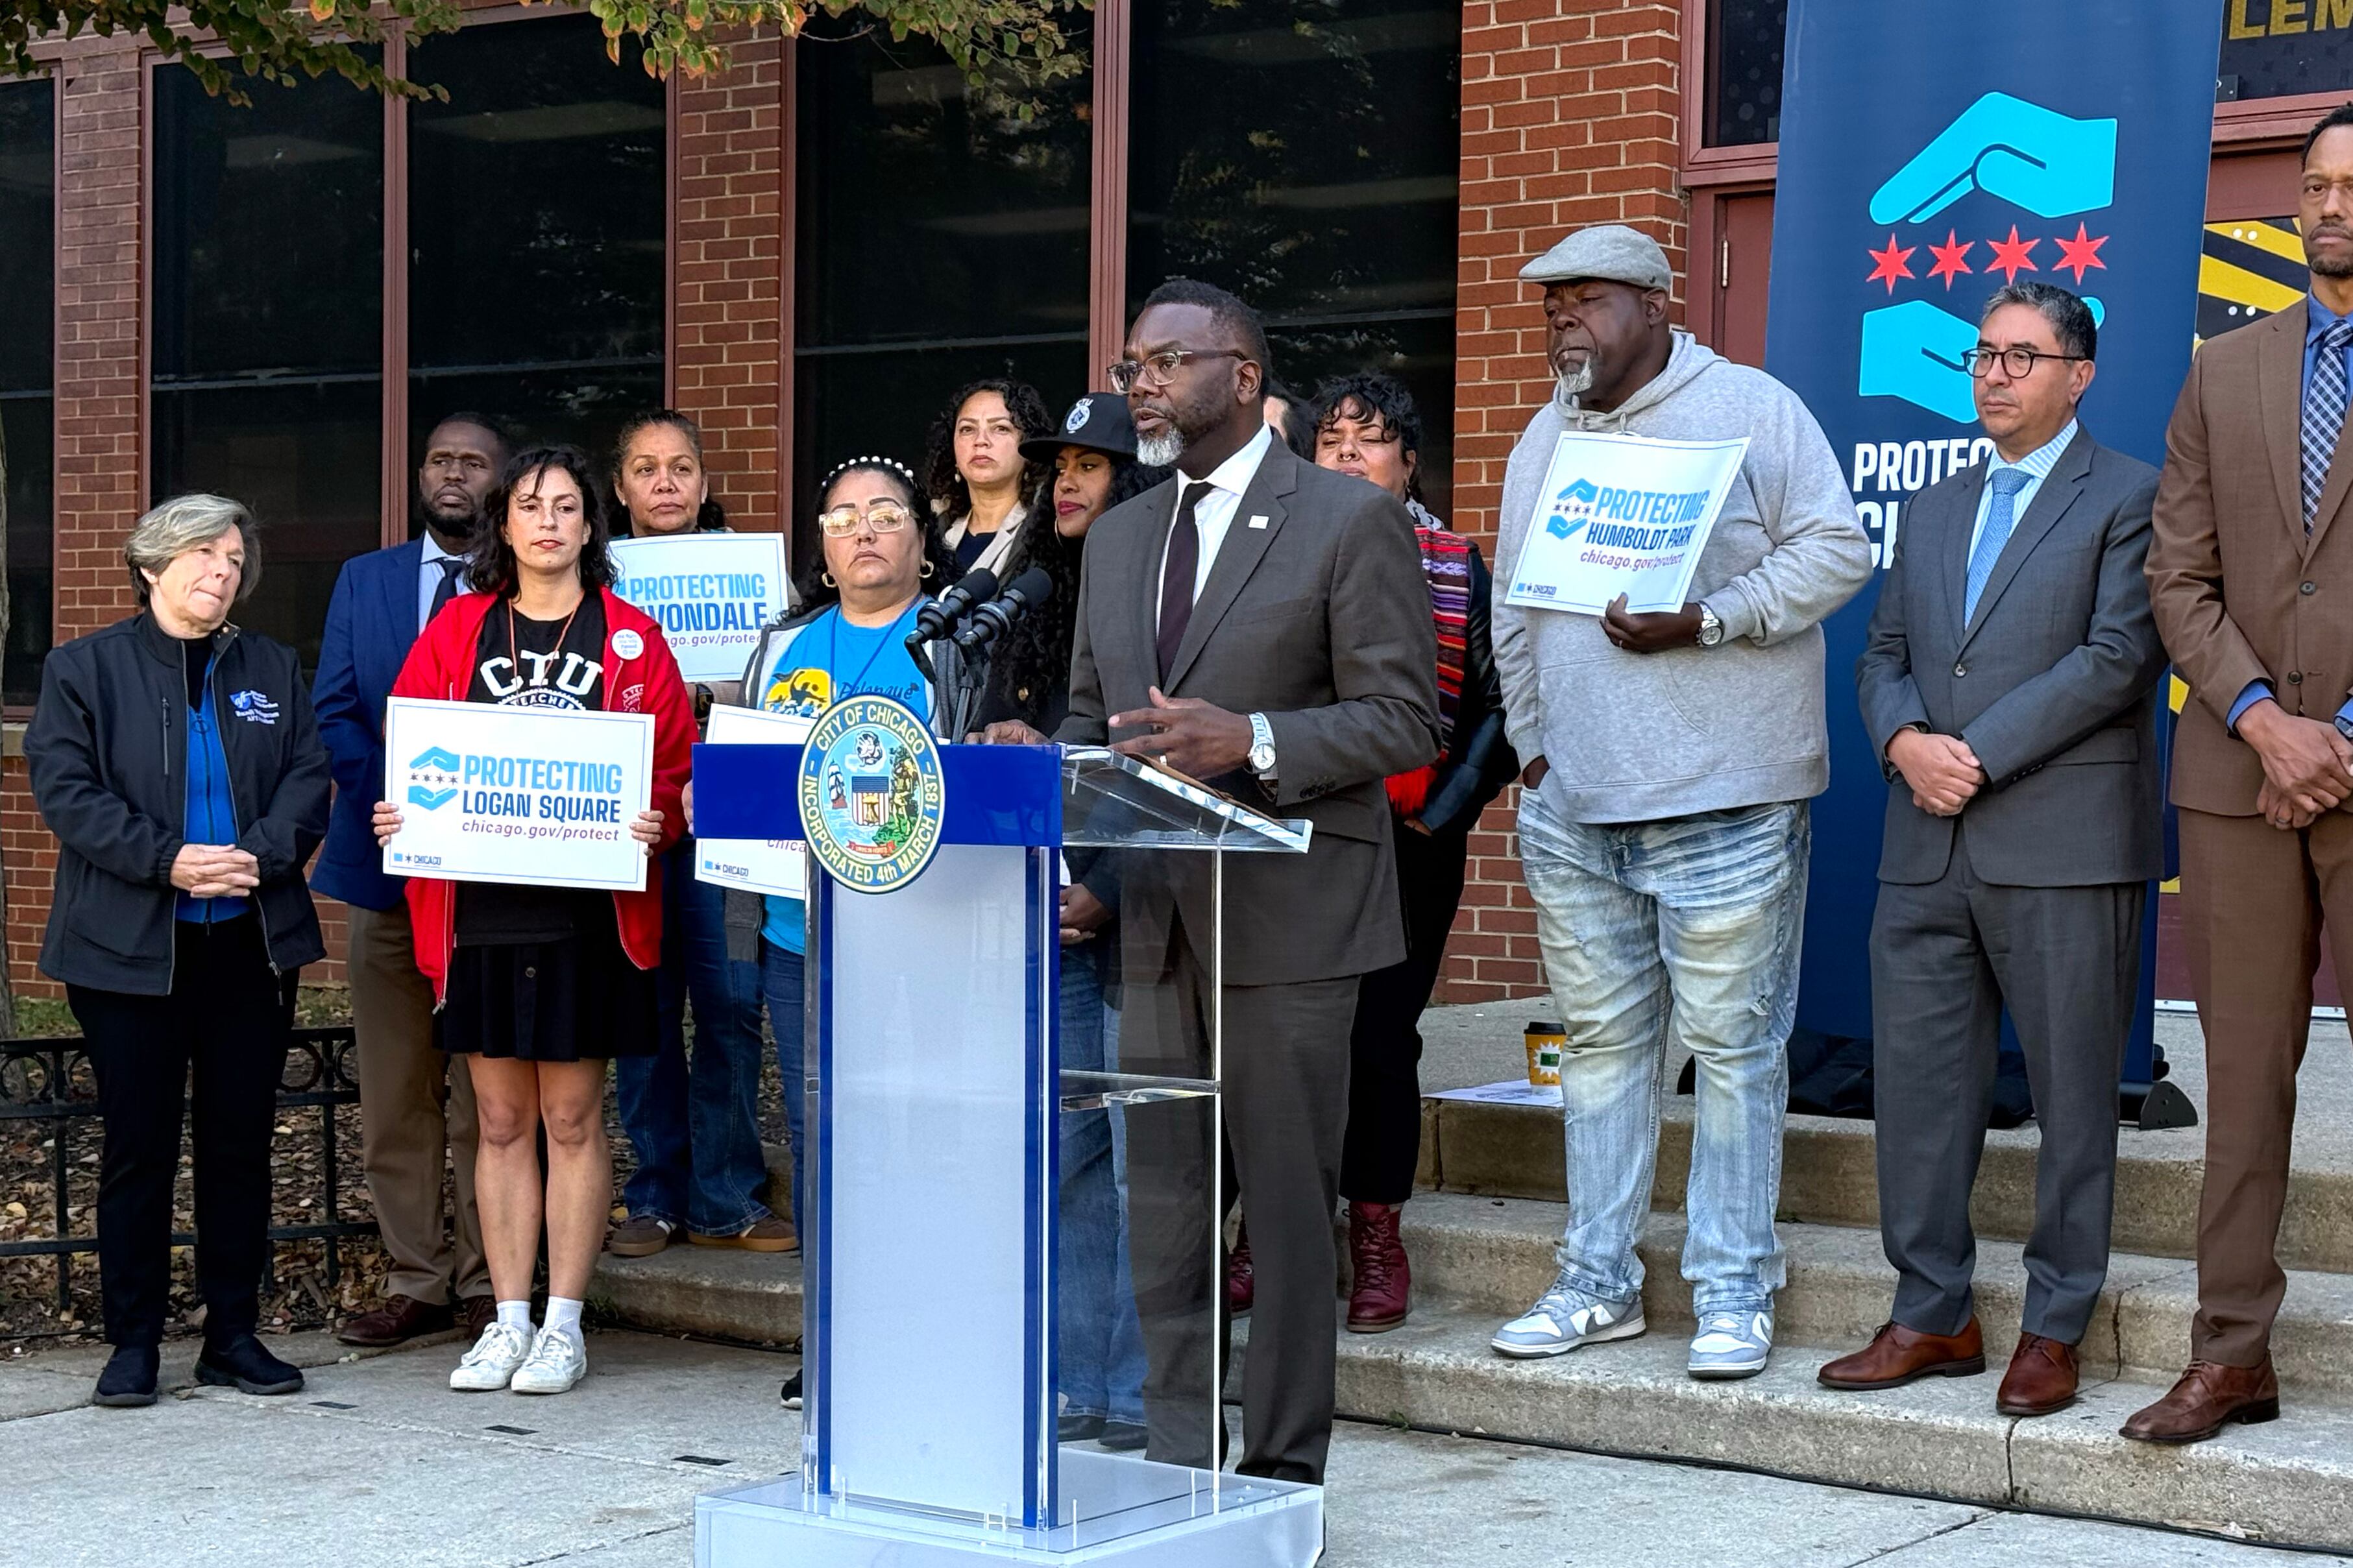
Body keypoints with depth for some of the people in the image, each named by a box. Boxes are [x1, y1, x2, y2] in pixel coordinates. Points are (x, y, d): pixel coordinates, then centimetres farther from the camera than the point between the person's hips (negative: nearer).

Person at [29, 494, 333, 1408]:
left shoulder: (273, 670, 12)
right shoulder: (84, 669, 3)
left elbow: (309, 782, 4)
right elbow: (67, 791, -8)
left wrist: (259, 855, -15)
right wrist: (168, 861, -18)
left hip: (251, 946, 3)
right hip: (130, 949, -3)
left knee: (242, 1143, 7)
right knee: (138, 1147, 1)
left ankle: (234, 1334, 16)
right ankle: (133, 1342, 10)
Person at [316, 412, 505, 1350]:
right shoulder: (364, 582, 14)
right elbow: (334, 713, 8)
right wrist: (394, 796, -8)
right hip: (387, 863, 4)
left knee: (489, 1094, -1)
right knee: (394, 1092, 6)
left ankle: (488, 1287, 7)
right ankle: (415, 1282, 13)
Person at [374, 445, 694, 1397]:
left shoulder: (629, 638, 4)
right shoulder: (456, 630, 9)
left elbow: (675, 766, 2)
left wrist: (653, 824, -16)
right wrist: (395, 813, -8)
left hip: (588, 913, -2)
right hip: (480, 909, 2)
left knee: (573, 1118, 2)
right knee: (502, 1121, 7)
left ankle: (564, 1324, 10)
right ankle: (508, 1321, 15)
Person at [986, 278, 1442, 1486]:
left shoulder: (1351, 521, -3)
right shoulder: (1118, 538, 18)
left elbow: (1404, 720, -8)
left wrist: (1252, 741, -22)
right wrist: (1038, 755, 0)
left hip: (1286, 917, -6)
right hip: (1145, 918, 6)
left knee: (1285, 1197, 1)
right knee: (1154, 1202, 6)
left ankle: (1281, 1473, 10)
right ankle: (1172, 1465, 14)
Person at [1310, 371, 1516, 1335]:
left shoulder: (1456, 572, 6)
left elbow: (1497, 705, 4)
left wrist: (1444, 813, -5)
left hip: (1405, 843, -1)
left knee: (1380, 1030, -2)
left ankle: (1376, 1237, 7)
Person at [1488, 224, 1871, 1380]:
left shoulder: (1751, 410, -1)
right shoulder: (1545, 438, 17)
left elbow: (1837, 549, -8)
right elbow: (1515, 611, 22)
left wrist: (1704, 620, -18)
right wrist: (1531, 742, 14)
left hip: (1722, 803, -6)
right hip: (1570, 805, 6)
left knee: (1732, 1045, -2)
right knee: (1601, 1042, 10)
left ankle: (1733, 1291, 5)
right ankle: (1597, 1283, 18)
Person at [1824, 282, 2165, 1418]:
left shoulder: (2129, 497, 0)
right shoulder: (1934, 510, 21)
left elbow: (2117, 658, -11)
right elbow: (1883, 655, 18)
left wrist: (1978, 755, -14)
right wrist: (1905, 743, -4)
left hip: (2065, 846, -6)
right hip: (1927, 849, 6)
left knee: (2073, 1095, 1)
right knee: (1917, 1081, 6)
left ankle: (2055, 1331, 9)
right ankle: (1932, 1315, 16)